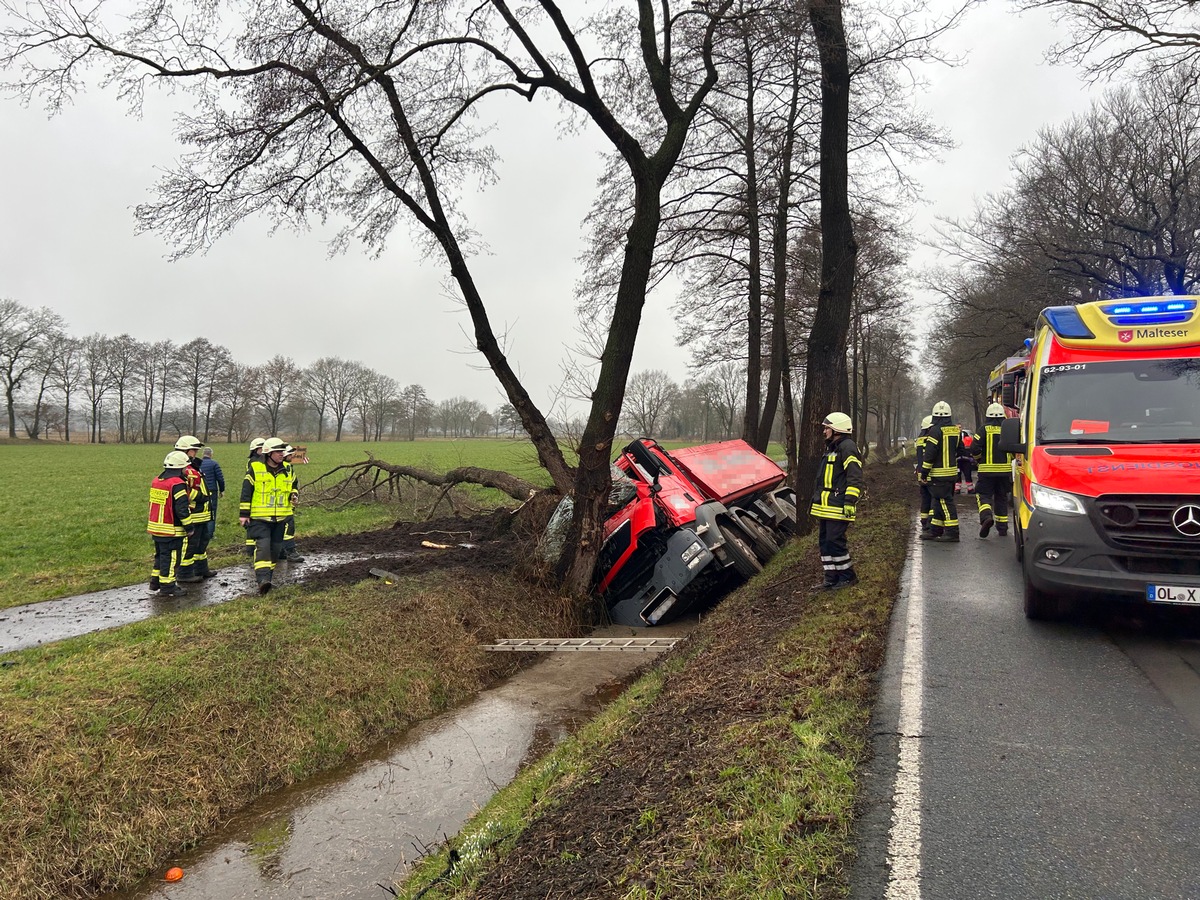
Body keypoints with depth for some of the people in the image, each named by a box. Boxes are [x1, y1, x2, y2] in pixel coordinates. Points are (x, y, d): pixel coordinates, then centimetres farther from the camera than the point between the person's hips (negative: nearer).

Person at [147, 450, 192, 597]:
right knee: (171, 558, -1)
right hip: (172, 530, -9)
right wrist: (189, 527, -12)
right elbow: (182, 509, -21)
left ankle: (155, 582, 29)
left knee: (160, 555, 21)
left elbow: (155, 504, 19)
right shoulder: (177, 484, -18)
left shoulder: (156, 481, 10)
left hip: (156, 528, 9)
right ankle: (167, 587, 4)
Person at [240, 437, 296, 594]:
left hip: (280, 518, 5)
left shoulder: (287, 470, 7)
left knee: (275, 548, 9)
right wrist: (244, 514, -5)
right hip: (259, 517, -5)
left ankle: (267, 578, 22)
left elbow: (292, 486, 25)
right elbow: (246, 492, -5)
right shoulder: (255, 469, -7)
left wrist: (293, 495, 12)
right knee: (263, 546, -17)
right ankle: (262, 579, -21)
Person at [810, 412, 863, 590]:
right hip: (826, 506, 10)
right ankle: (832, 578, 18)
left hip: (838, 507, -10)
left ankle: (848, 576, 5)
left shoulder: (847, 448, -13)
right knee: (824, 541, 11)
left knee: (835, 541, -8)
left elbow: (855, 478, -19)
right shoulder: (831, 448, 20)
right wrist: (818, 500, 28)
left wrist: (850, 502, -24)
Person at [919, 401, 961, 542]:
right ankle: (935, 530, 22)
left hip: (939, 473, -8)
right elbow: (959, 451, 21)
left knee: (945, 502, -7)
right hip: (952, 471, 8)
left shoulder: (936, 431, -15)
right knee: (940, 501, 15)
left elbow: (929, 454, -17)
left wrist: (924, 471, -11)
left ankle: (952, 533, -7)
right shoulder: (955, 431, 10)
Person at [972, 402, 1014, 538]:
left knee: (983, 495, 2)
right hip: (1005, 470, 3)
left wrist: (980, 458, 7)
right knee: (1001, 498, 14)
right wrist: (1007, 458, 16)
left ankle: (986, 517, -26)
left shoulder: (985, 429, -5)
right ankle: (1002, 528, 17)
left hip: (987, 470, -3)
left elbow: (974, 448, -12)